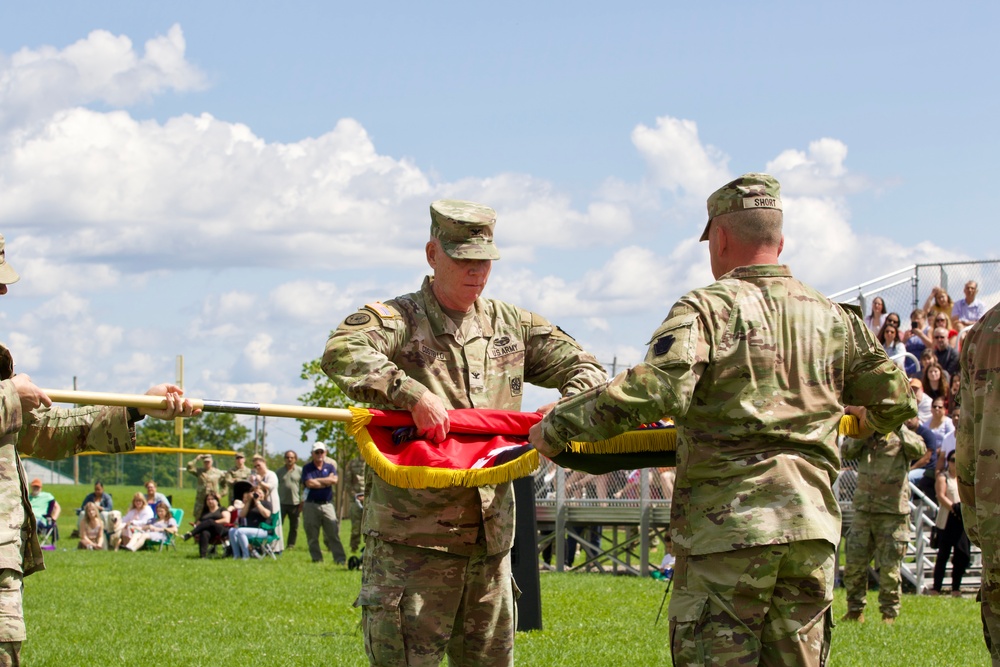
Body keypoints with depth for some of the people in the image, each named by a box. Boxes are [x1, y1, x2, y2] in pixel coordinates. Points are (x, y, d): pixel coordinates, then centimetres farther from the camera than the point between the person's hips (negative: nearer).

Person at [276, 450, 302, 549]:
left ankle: (291, 545, 15)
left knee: (294, 526, 6)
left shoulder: (300, 471, 3)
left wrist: (302, 502, -4)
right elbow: (275, 486, 12)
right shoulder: (280, 471, 9)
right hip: (281, 503, 1)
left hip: (295, 503, -1)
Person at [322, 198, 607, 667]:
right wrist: (413, 394, -34)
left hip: (491, 535, 5)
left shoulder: (511, 325, 16)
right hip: (411, 535, -5)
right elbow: (341, 353, -21)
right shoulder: (394, 320, -1)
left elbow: (583, 368, 17)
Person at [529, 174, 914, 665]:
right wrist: (867, 421, 44)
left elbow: (655, 390, -20)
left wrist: (557, 427, -12)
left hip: (728, 527, -5)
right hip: (812, 527, 5)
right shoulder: (834, 319, 13)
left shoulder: (707, 308, -5)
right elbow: (895, 401, 20)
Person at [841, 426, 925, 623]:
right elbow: (847, 452, -4)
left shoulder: (900, 436, 1)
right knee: (854, 563, 4)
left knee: (889, 566, 0)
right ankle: (855, 610, 16)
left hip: (892, 512, -4)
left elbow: (919, 450, -19)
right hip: (863, 509, 4)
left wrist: (898, 428, -27)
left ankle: (889, 613, 11)